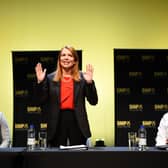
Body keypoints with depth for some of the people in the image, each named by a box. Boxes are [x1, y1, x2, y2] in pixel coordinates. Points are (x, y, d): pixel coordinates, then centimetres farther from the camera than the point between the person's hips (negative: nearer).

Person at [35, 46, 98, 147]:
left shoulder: (82, 77, 2)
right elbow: (42, 101, 1)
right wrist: (40, 82, -10)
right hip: (57, 122, 1)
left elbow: (93, 101, -2)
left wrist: (90, 82, -15)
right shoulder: (51, 78, 5)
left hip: (77, 122, 0)